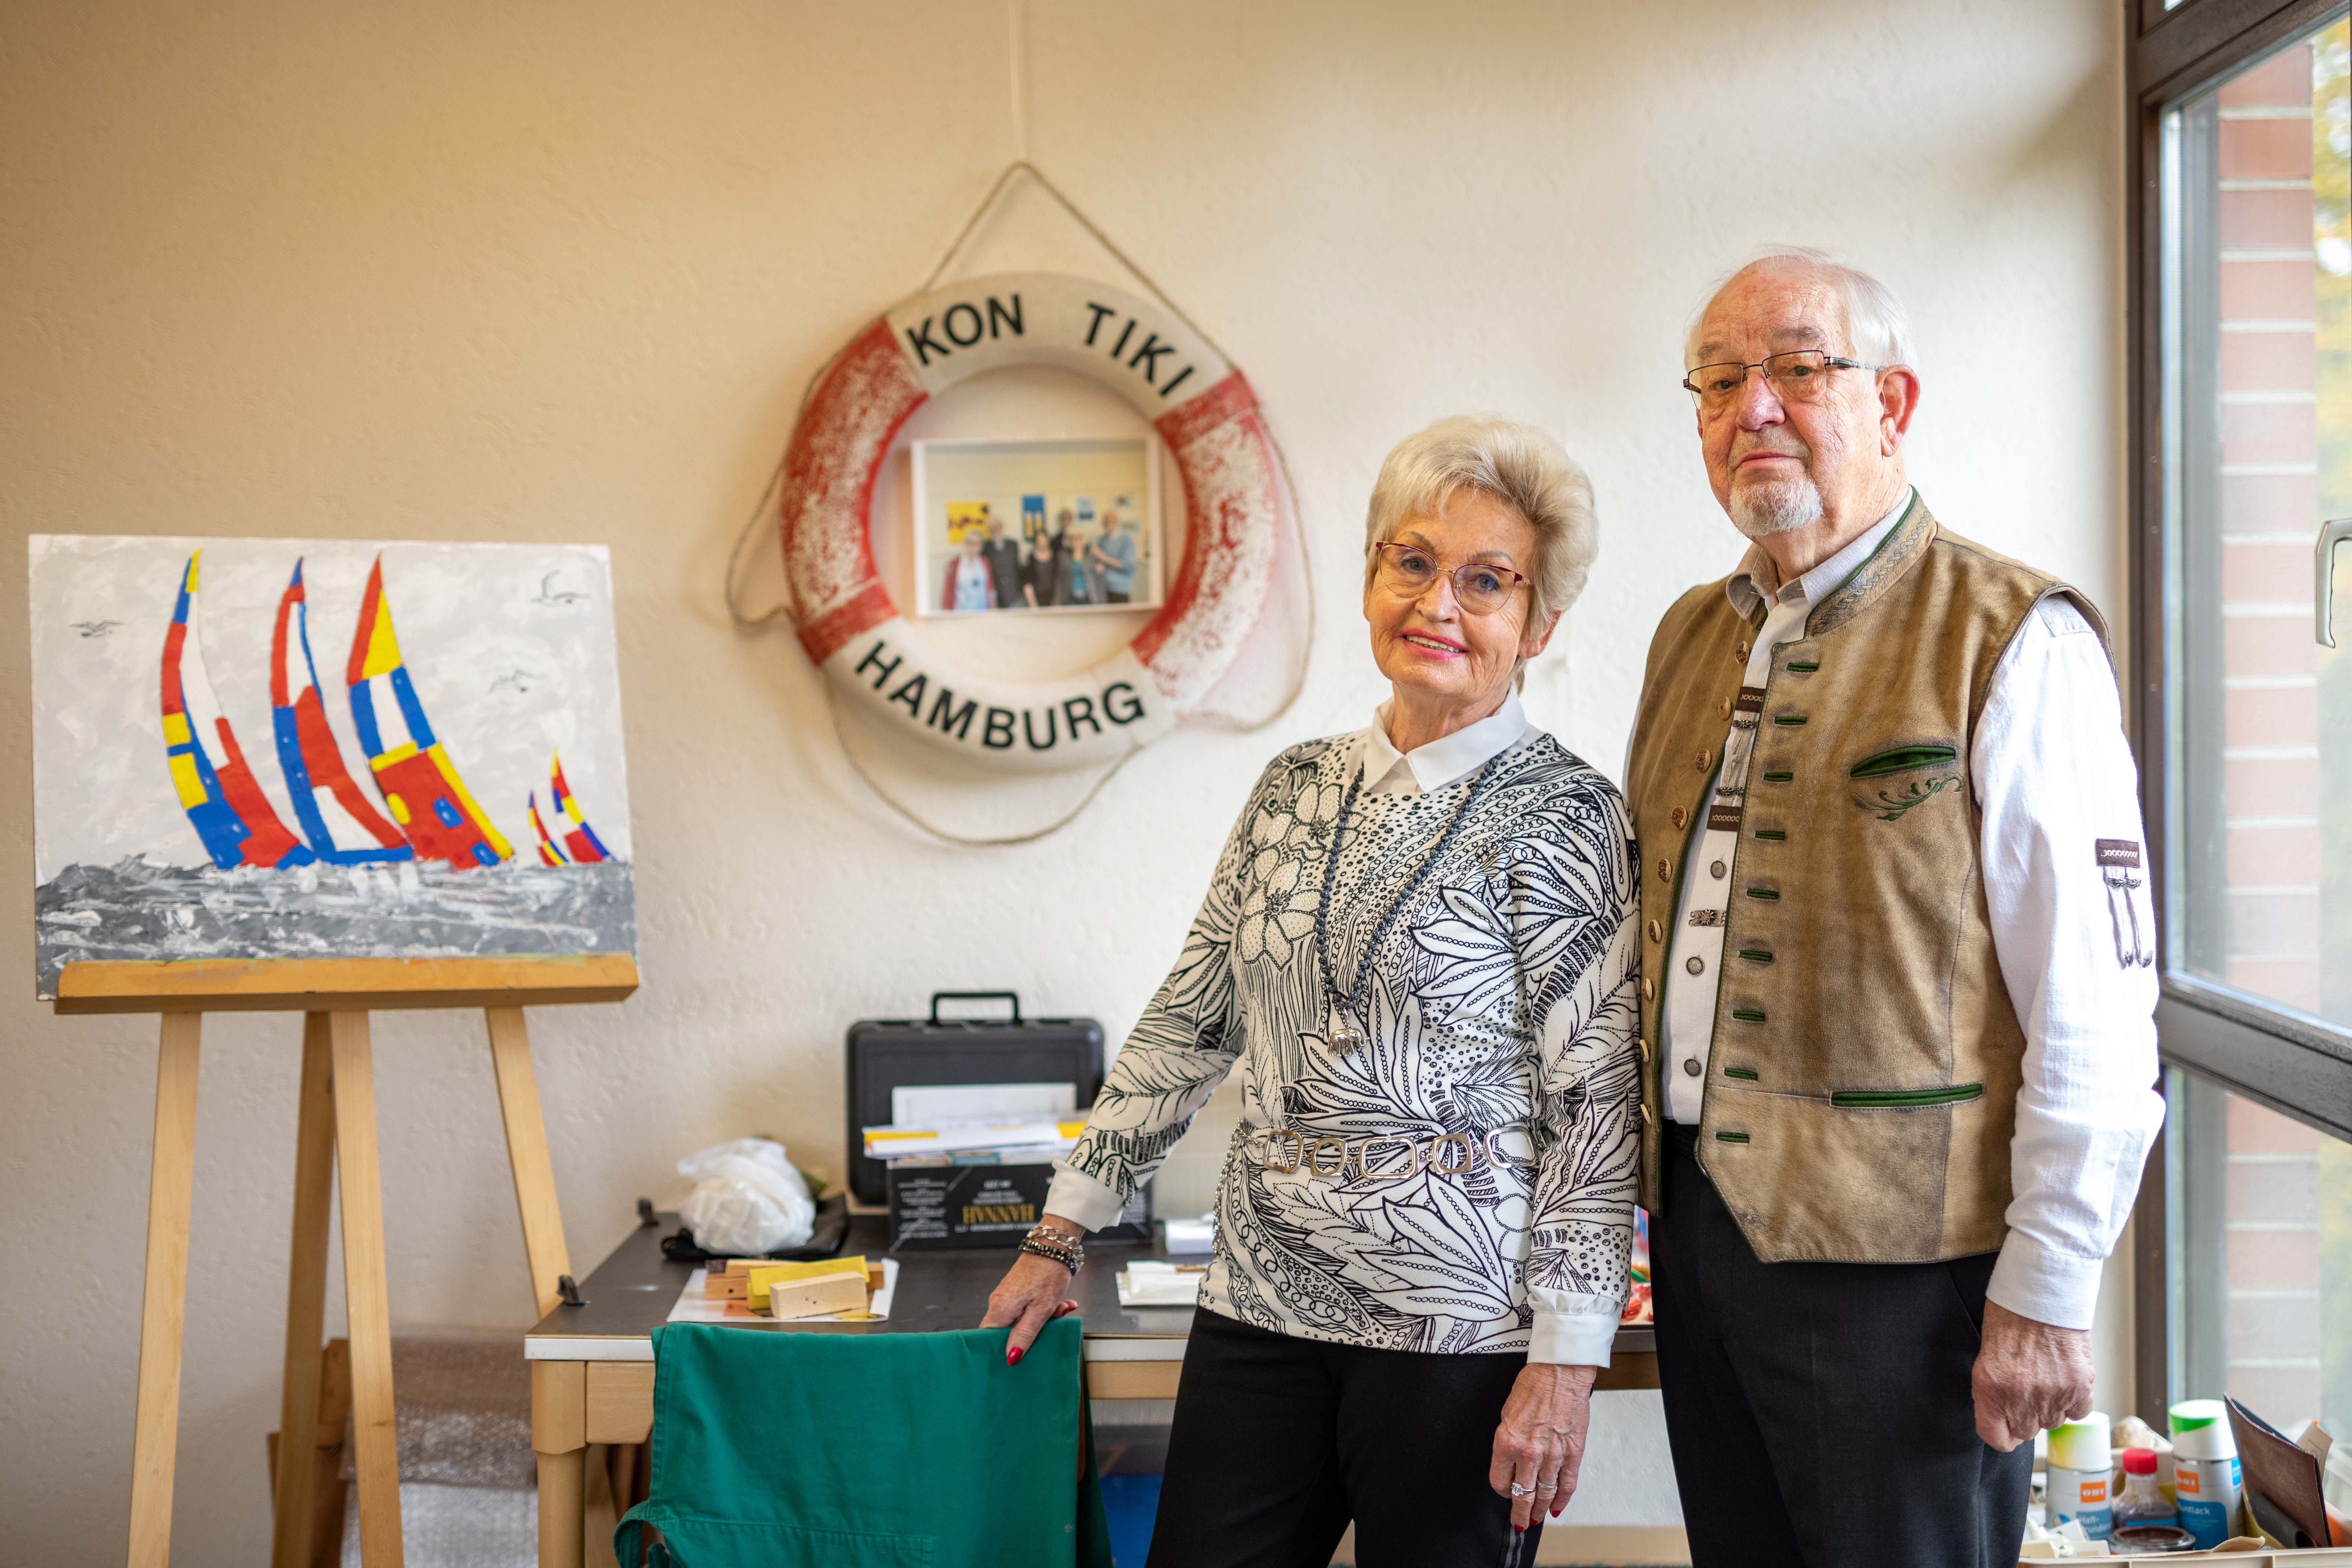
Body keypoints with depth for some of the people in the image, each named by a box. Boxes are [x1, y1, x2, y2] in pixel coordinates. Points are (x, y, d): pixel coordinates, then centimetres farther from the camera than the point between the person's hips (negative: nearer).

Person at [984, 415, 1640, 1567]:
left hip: (1457, 1321, -5)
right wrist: (1060, 1234, 13)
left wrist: (1564, 1357, -14)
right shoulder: (1296, 788, 9)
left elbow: (1596, 1105, -10)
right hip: (1262, 1300, 5)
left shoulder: (1559, 816, -7)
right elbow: (1188, 1022, 14)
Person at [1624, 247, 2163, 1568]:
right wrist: (1663, 1187, 15)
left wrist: (2046, 1292, -17)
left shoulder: (2012, 642, -10)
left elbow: (2098, 1008, -15)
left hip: (1896, 1254, -7)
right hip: (1701, 1221, 7)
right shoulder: (1692, 637, 12)